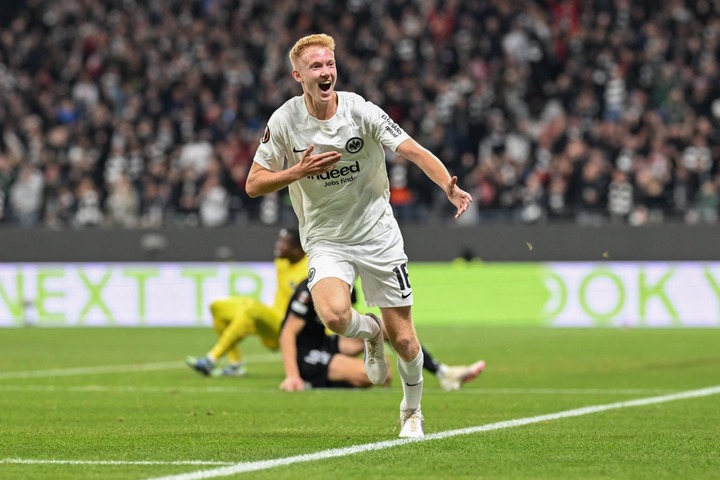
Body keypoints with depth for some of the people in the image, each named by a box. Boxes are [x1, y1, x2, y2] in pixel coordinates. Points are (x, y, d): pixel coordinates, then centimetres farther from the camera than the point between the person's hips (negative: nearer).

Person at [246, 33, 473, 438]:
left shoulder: (361, 111, -12)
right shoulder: (284, 121, -8)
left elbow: (415, 151, -18)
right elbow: (254, 185, -3)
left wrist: (450, 186, -36)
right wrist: (299, 171, -20)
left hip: (378, 234, 0)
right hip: (326, 240, 0)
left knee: (404, 339, 0)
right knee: (335, 315, -30)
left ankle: (412, 410, 30)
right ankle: (370, 332, 8)